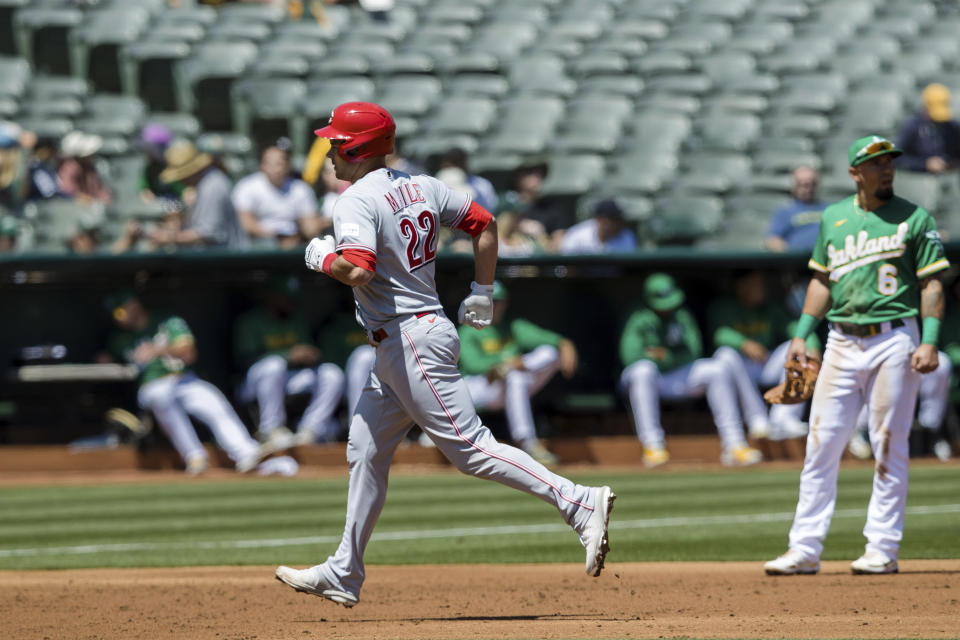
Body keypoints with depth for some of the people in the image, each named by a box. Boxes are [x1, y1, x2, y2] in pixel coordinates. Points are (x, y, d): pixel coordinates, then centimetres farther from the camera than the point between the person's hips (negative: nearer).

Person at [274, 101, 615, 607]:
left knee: (470, 447, -11)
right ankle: (344, 574, 20)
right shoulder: (421, 187, 11)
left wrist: (323, 259, -8)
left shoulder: (356, 201, -14)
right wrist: (482, 293, 20)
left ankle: (580, 504, -17)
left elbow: (358, 270, -28)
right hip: (401, 349, 10)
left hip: (412, 341, -10)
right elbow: (484, 223, 15)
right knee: (366, 451, 15)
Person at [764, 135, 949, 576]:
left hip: (893, 341, -4)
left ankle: (882, 549, 3)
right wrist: (801, 334, 10)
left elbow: (931, 283, -2)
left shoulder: (916, 220, 1)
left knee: (889, 448, -2)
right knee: (821, 445, 0)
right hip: (842, 344, 4)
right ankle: (804, 549, 2)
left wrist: (929, 341, -13)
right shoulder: (833, 218, 13)